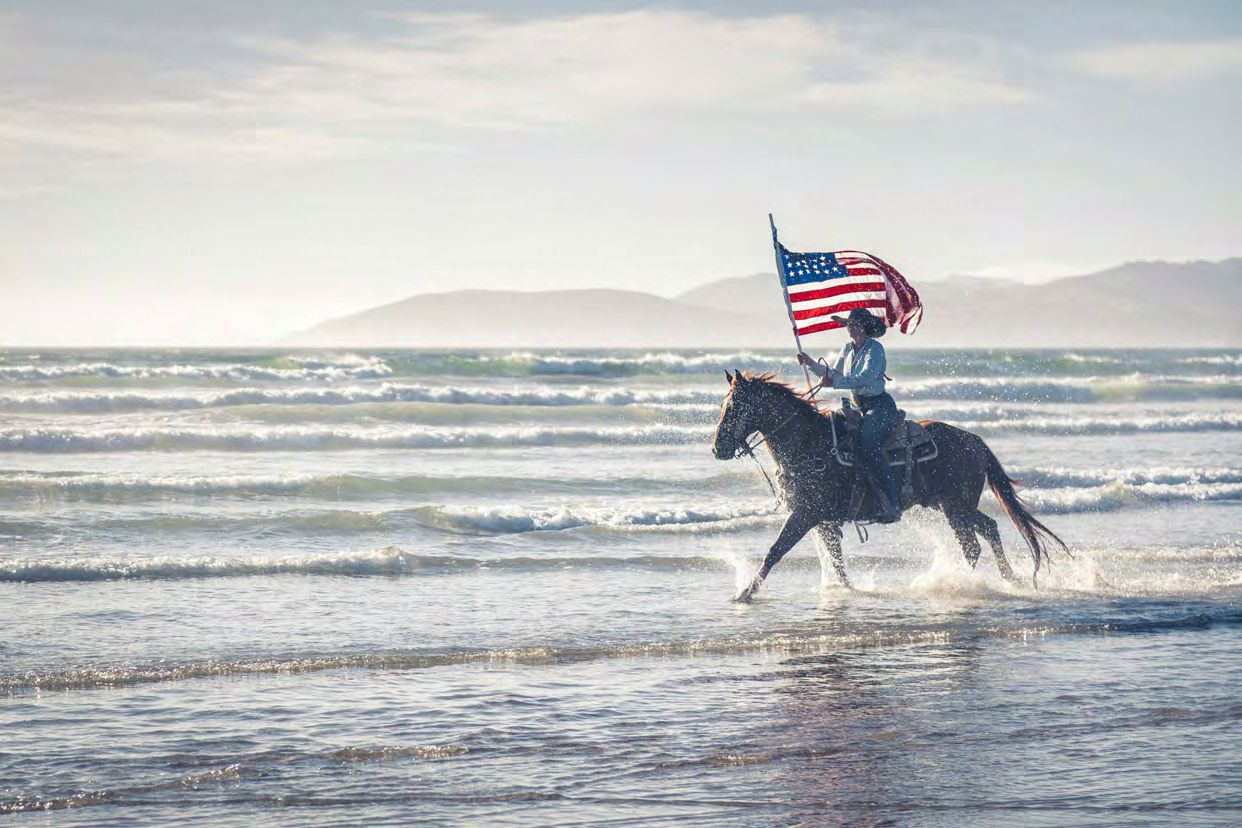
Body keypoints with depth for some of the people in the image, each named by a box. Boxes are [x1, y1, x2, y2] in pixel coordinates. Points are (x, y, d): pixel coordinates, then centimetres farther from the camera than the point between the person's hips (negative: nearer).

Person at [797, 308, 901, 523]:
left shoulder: (875, 348, -12)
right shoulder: (848, 349, 12)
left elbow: (866, 378, -26)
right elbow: (833, 374, 22)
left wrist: (836, 383, -29)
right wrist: (811, 364, 8)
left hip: (880, 406, -9)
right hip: (860, 408, 9)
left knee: (869, 446, -29)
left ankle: (892, 506, -31)